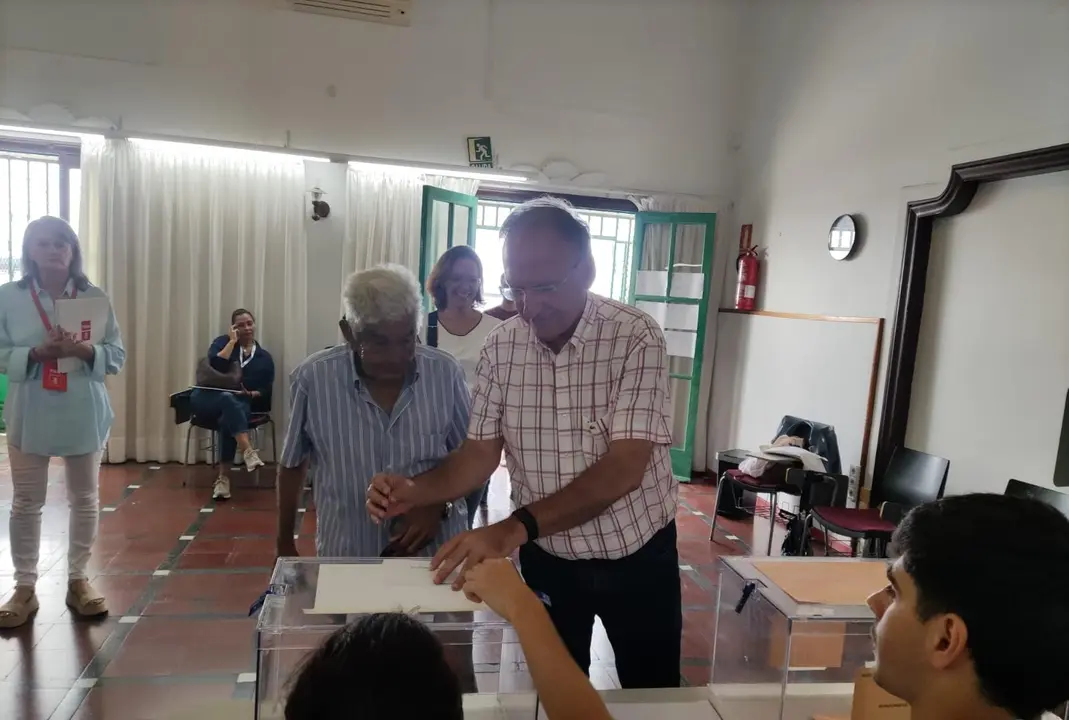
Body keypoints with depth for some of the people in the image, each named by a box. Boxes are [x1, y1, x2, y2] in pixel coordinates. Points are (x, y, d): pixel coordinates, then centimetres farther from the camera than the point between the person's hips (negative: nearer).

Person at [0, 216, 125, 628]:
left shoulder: (95, 297, -1)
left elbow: (117, 357, 0)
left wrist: (85, 351, -19)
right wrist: (36, 353, -19)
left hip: (83, 414, 1)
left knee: (85, 500, 9)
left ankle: (78, 580, 25)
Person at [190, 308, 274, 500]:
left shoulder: (265, 358, 11)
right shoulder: (223, 342, 8)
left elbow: (267, 392, 6)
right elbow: (215, 366, -14)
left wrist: (251, 394, -14)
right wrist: (232, 341, -10)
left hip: (240, 405, 1)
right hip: (207, 399, -1)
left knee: (228, 420, -35)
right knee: (228, 399, -37)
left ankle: (223, 477, -36)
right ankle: (248, 452, -51)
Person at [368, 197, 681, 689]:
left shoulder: (636, 337, -21)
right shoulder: (501, 346, -8)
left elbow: (624, 467, -29)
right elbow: (481, 452, -4)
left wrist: (515, 528, -39)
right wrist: (415, 491, -24)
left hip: (637, 556, -2)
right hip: (547, 559, 3)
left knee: (652, 694, 19)